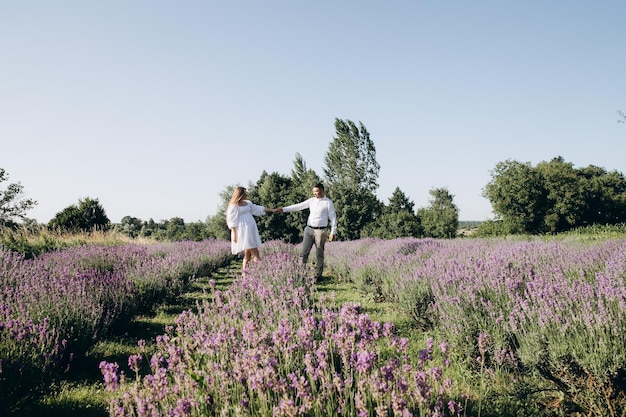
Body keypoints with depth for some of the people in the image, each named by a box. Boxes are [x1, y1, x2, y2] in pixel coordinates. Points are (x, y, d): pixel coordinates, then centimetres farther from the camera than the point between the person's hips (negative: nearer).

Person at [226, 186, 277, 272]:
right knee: (255, 253, -12)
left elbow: (258, 209, 22)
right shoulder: (234, 206, -6)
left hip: (251, 230, 8)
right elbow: (232, 221, -8)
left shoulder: (247, 203, 15)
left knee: (248, 253, 6)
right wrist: (234, 234, -12)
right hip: (243, 231, -8)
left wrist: (272, 210, 21)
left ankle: (244, 269, 11)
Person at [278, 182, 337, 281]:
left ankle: (318, 275, 10)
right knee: (304, 253, -1)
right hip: (309, 229, 4)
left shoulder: (328, 202, -2)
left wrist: (333, 232, -9)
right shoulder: (311, 201, 11)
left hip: (320, 231, -4)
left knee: (319, 255, 2)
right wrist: (284, 209, -1)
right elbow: (298, 206, 8)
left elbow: (333, 218, -2)